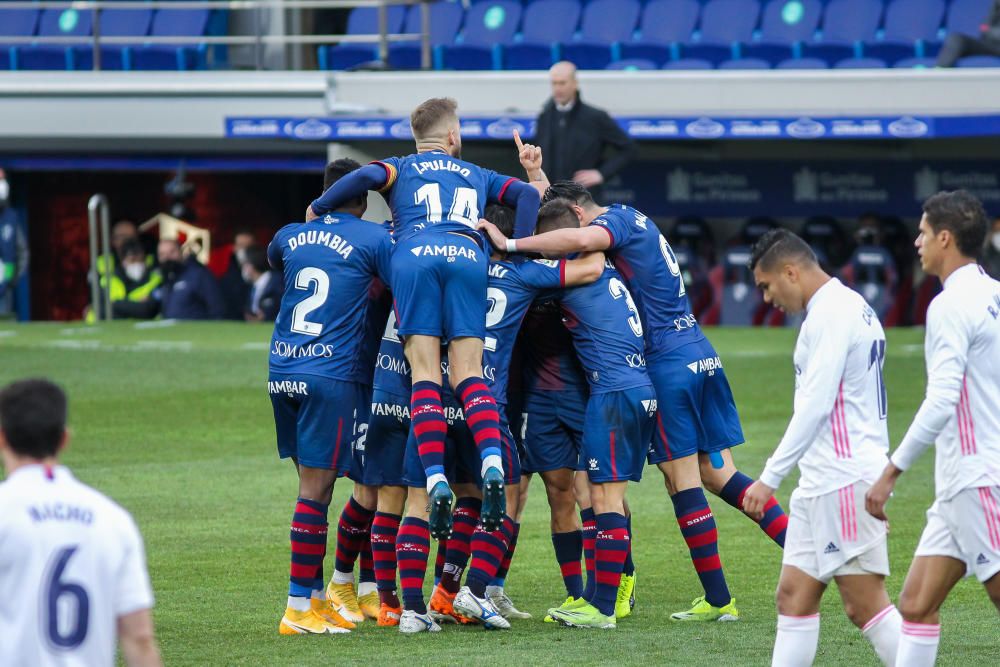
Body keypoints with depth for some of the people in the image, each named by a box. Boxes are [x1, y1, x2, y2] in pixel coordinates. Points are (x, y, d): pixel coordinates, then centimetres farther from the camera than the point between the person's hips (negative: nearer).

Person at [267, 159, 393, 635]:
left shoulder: (291, 236, 12)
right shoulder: (374, 239, -3)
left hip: (282, 371, 6)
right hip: (332, 374, -6)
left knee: (311, 484, 14)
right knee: (315, 489, -5)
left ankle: (317, 593, 18)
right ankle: (298, 608, -6)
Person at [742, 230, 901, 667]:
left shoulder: (831, 315, -13)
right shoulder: (853, 308, 18)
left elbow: (815, 405, -20)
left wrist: (770, 478, -18)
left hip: (844, 479, -10)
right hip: (821, 483, 10)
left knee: (864, 603, -9)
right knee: (793, 596, 7)